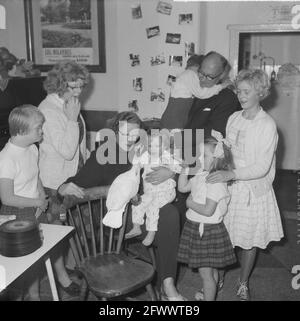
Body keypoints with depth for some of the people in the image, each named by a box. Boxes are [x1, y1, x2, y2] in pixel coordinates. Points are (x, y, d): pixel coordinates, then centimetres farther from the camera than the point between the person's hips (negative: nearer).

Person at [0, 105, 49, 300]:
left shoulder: (32, 149, 0)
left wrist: (43, 195, -2)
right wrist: (37, 202, -15)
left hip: (36, 211, 7)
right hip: (16, 216, -7)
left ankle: (34, 294, 33)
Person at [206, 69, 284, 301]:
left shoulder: (267, 125, -14)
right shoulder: (233, 118, 2)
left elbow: (262, 167, -19)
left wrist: (231, 174, -30)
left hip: (254, 189, -3)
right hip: (230, 187, 4)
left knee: (250, 240, 11)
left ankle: (243, 285, 32)